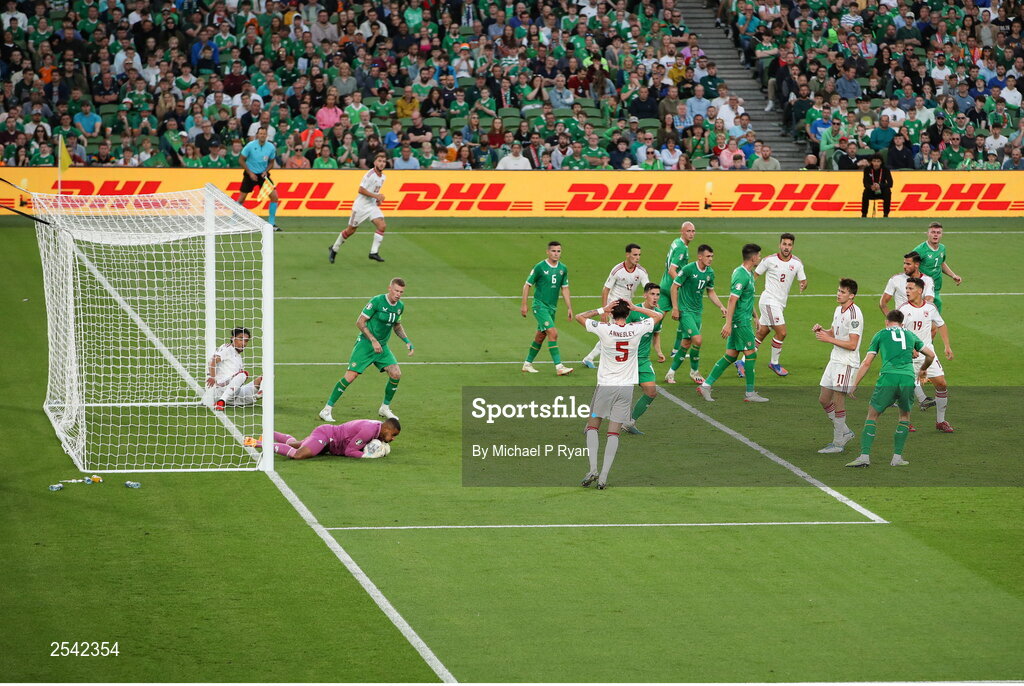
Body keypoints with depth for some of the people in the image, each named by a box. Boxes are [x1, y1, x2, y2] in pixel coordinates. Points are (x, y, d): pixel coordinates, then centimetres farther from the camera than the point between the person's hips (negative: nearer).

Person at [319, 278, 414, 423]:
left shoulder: (400, 306, 5)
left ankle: (385, 408, 12)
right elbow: (360, 322, -14)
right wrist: (373, 341, -20)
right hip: (365, 344, -6)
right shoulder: (377, 301, -16)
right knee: (350, 376, -13)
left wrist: (407, 341, 11)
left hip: (382, 346, 6)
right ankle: (326, 410, -4)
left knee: (396, 374, -9)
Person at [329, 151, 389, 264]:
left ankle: (374, 252, -9)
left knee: (382, 226, -14)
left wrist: (379, 199, 7)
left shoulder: (383, 177, 7)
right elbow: (361, 190, -23)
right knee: (351, 230, 4)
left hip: (372, 206, 6)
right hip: (361, 205, -6)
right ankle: (334, 249, 23)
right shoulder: (370, 174, -18)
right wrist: (376, 196, -25)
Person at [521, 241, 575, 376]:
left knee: (541, 336, 13)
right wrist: (523, 305, -8)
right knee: (553, 333, -17)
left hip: (552, 307, 7)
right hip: (540, 305, -7)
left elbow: (564, 289, 15)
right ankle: (559, 367, -20)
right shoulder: (540, 267, -10)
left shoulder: (563, 269, 7)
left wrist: (569, 308, 10)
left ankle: (528, 364, 27)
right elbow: (527, 285, -4)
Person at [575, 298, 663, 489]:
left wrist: (602, 309, 1)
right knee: (614, 432, 2)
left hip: (605, 386, -2)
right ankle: (603, 477, -5)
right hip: (626, 387, 2)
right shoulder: (636, 329, -4)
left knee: (592, 426, 12)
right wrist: (636, 308, 5)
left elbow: (579, 317, 2)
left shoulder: (604, 329, -10)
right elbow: (658, 315, 13)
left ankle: (593, 470, -4)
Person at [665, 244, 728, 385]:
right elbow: (674, 287, -9)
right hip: (685, 310, -7)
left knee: (686, 344, 9)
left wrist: (721, 307, 9)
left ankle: (671, 373, 20)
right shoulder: (688, 269, -15)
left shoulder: (710, 273, 6)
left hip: (697, 311, 7)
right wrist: (675, 308, -12)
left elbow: (711, 292, 20)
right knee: (697, 340, -17)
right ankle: (694, 371, 4)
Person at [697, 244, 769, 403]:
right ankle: (750, 393, 3)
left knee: (731, 356, 8)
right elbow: (732, 300, -23)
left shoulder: (749, 274, 14)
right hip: (741, 321, -10)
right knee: (751, 353, -3)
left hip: (744, 320, 10)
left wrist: (755, 317, 32)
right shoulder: (741, 276, -18)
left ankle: (706, 385, 7)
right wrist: (728, 324, -26)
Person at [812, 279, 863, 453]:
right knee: (824, 399, 11)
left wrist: (829, 339, -20)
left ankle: (838, 443, 4)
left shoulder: (854, 314, -17)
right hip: (834, 360, 9)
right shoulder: (838, 310, 11)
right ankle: (845, 432, 25)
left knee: (838, 401, -5)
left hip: (847, 363, -9)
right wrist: (821, 330, 3)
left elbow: (852, 344, -21)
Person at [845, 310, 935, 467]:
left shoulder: (881, 334, 17)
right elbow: (930, 355, 33)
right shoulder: (910, 335, 24)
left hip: (888, 378, -2)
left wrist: (854, 385, 15)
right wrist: (923, 369, 53)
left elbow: (866, 363, 12)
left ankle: (865, 456, -4)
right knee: (905, 415, 23)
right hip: (908, 379, 2)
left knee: (872, 415, 8)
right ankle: (897, 457, 15)